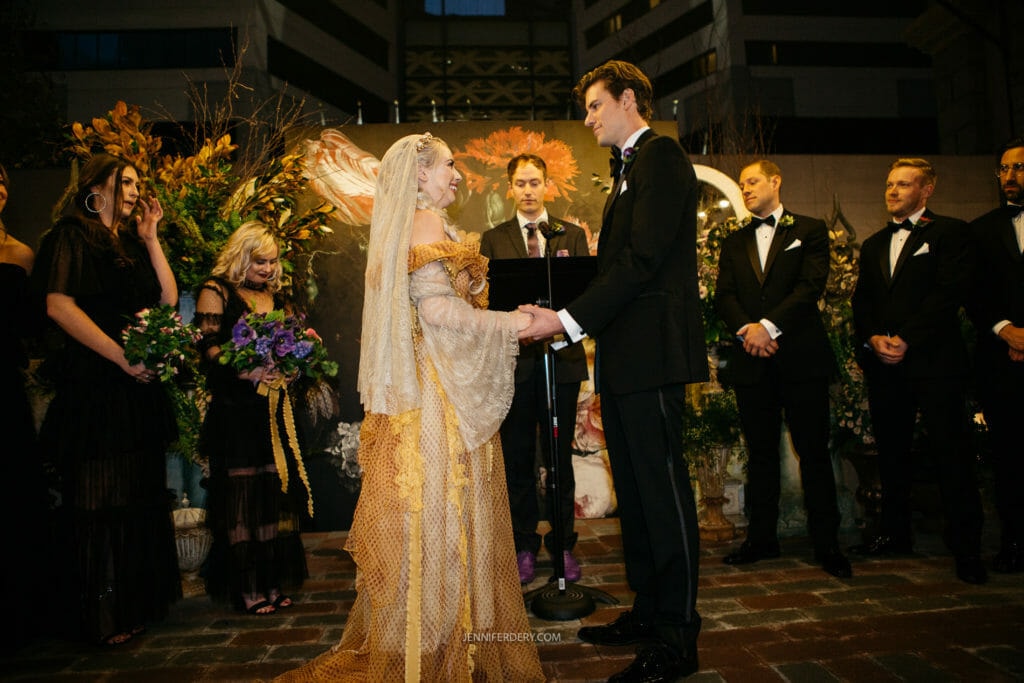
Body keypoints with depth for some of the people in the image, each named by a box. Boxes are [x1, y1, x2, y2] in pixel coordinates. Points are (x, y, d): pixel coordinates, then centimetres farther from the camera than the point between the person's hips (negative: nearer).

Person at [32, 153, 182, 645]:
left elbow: (168, 298, 9)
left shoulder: (130, 242, 18)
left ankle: (139, 600, 24)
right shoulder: (71, 237, -3)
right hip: (93, 387, -7)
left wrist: (150, 237, 7)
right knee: (99, 501, 1)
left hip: (140, 389, 7)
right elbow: (58, 306, -15)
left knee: (139, 496, 11)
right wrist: (122, 356, -18)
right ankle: (103, 616, 12)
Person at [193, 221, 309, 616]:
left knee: (274, 492, 7)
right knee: (242, 494, -2)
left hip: (273, 406, 6)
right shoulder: (216, 291, 0)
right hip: (235, 409, -6)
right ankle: (246, 587, 7)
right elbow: (208, 347, -9)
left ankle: (272, 580, 16)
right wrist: (245, 372, -22)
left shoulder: (274, 295, 17)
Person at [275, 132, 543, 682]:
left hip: (420, 390, 9)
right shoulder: (429, 225, -10)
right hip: (441, 393, -9)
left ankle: (405, 637, 23)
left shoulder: (409, 226, 19)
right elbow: (438, 309, -20)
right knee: (441, 514, -3)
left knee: (422, 517, 12)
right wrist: (519, 323, -16)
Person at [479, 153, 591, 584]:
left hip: (561, 357, 0)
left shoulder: (572, 235, 11)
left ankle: (562, 546, 19)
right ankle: (524, 548, 17)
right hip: (513, 360, 0)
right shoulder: (493, 239, 11)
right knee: (517, 459, 5)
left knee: (560, 457, 7)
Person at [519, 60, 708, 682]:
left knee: (663, 488, -4)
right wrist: (570, 317, 12)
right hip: (624, 356, 10)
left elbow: (642, 258, -18)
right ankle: (648, 612, 27)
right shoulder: (629, 169, 24)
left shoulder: (661, 157, -7)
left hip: (652, 351, -10)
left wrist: (570, 320, -20)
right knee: (634, 488, 14)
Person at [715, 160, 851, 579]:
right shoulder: (734, 243, 18)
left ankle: (826, 543, 10)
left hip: (801, 357, -3)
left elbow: (812, 285, -7)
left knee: (813, 451, 0)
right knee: (760, 453, 8)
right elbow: (724, 296, 7)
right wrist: (746, 330, -11)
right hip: (753, 361, 3)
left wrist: (769, 325, -16)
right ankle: (762, 538, 17)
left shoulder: (809, 230, 7)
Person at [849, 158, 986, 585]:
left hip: (934, 359, -5)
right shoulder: (873, 245, 21)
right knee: (891, 453, 10)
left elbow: (951, 292, -9)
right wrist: (874, 338, -5)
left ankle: (966, 549, 5)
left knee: (951, 453, -4)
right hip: (883, 364, 5)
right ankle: (895, 533, 21)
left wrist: (906, 340, -15)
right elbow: (861, 301, 14)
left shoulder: (949, 232, 3)